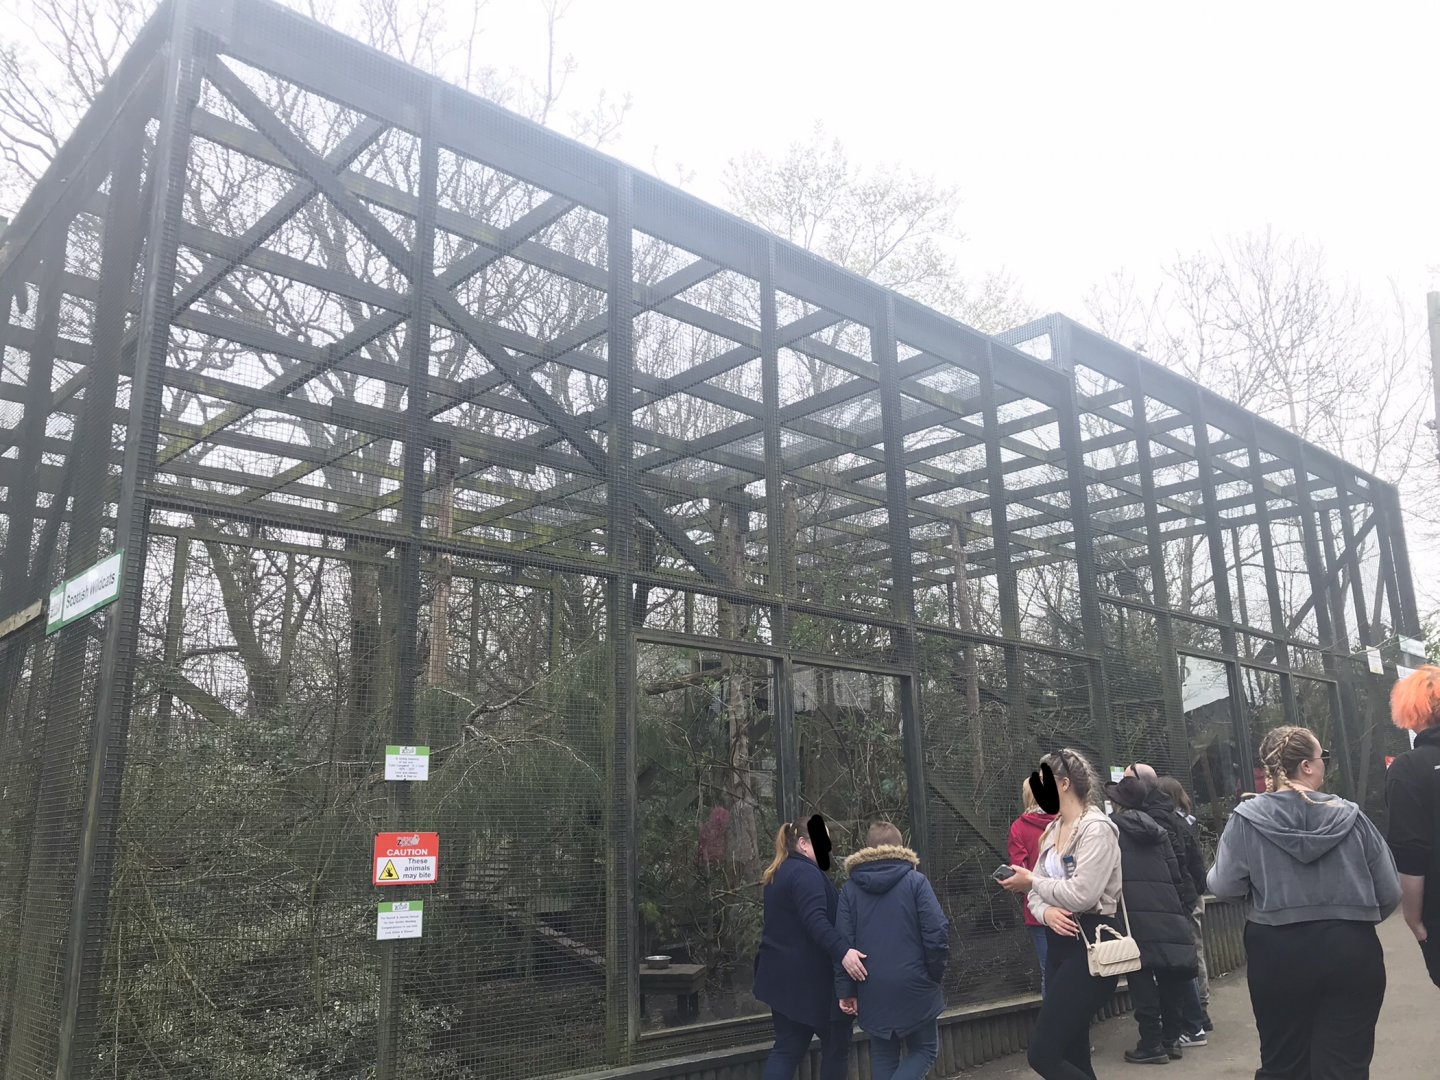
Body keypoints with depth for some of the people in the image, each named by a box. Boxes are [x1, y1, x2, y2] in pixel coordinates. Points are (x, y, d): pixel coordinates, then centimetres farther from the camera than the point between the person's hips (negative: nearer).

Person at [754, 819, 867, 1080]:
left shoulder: (778, 875, 16)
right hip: (808, 977, -9)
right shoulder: (806, 873, -15)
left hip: (784, 975, 9)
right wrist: (842, 952, -38)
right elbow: (816, 921, -29)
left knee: (788, 1046, 8)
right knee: (836, 1044, 7)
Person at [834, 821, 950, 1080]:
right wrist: (935, 974, 3)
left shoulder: (850, 889, 1)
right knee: (924, 1049, 14)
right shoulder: (916, 881, -5)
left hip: (872, 990, 3)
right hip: (913, 987, -2)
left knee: (884, 1055, 17)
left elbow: (842, 942, -2)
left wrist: (846, 990, 3)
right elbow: (937, 932, -11)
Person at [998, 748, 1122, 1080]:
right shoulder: (1051, 831, 14)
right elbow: (1036, 892, 10)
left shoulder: (1096, 828, -13)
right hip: (1058, 943, 9)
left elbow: (1081, 894, -23)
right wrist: (1045, 912, -12)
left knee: (1043, 1053, -12)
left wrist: (1033, 881, -10)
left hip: (1090, 944, -9)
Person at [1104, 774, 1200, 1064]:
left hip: (1133, 910, -5)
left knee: (1141, 975, -1)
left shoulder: (1110, 827, 1)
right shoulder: (1156, 827, 14)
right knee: (1169, 973, 11)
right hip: (1166, 909, 5)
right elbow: (1175, 871, 12)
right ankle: (1171, 1038, 18)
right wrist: (1179, 906, 19)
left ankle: (1152, 1044, 1)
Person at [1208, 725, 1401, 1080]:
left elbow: (1223, 886, -8)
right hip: (1351, 953, 1)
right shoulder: (1349, 815, -4)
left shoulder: (1247, 818, -8)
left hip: (1279, 954, 0)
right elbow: (1390, 892, 1)